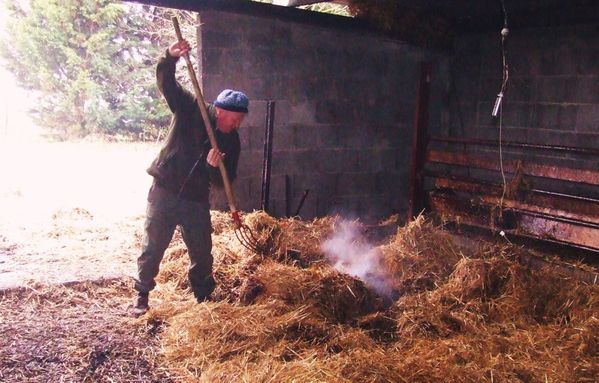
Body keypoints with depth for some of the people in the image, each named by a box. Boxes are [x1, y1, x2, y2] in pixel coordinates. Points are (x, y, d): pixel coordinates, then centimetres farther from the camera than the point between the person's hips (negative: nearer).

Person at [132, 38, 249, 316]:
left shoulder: (231, 141, -1)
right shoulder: (190, 110, -9)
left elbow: (223, 182, -2)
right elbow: (166, 82, -16)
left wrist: (214, 166, -24)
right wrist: (170, 57, -36)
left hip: (196, 200, 3)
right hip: (164, 192, -3)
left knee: (202, 252, 8)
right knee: (152, 247, 4)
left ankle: (203, 297, 27)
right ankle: (142, 296, 21)